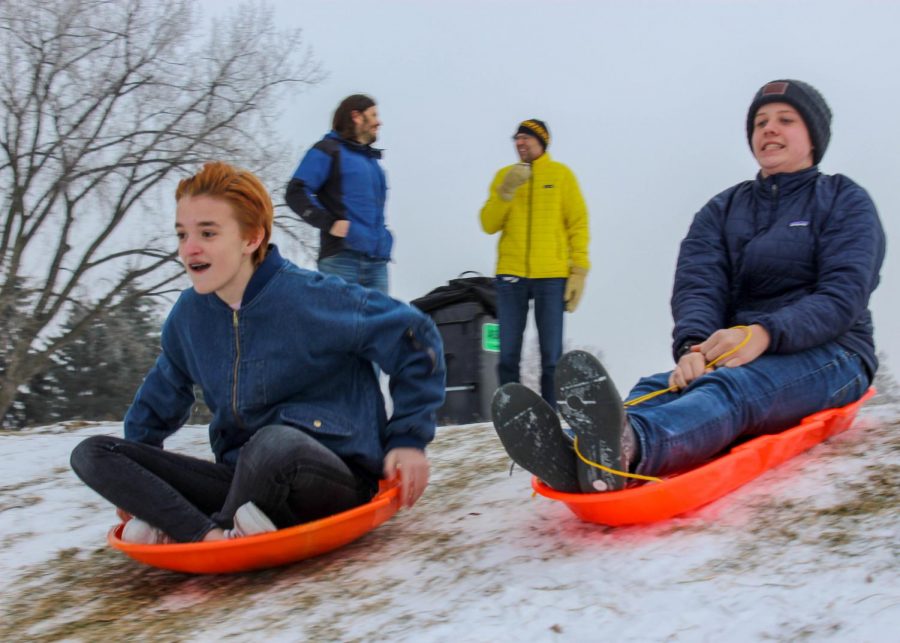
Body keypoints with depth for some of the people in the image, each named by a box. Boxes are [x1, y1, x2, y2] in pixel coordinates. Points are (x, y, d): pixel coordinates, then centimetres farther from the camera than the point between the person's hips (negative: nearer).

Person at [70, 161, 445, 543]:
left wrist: (408, 439, -9)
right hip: (244, 482, 6)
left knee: (276, 442, -41)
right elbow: (162, 394, 21)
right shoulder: (189, 315, 3)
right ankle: (210, 537, -27)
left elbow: (413, 338, -8)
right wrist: (132, 478, 16)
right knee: (92, 453, -6)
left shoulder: (309, 297, -15)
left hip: (337, 479, -5)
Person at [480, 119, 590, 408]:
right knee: (508, 354, 1)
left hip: (551, 277, -2)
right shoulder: (505, 175, 13)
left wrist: (579, 270, -3)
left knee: (551, 355, 0)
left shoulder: (561, 174, 7)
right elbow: (489, 224, 6)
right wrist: (506, 191, -8)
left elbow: (578, 224, 4)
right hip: (511, 276, 2)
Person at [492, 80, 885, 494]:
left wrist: (765, 333, -29)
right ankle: (580, 456, -61)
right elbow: (697, 285, -2)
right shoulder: (721, 210, 16)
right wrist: (692, 346, -26)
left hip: (828, 355, -3)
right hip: (735, 355, 4)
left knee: (730, 388, -38)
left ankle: (627, 447, -69)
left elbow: (843, 297, -10)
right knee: (656, 388, -29)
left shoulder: (845, 202, 6)